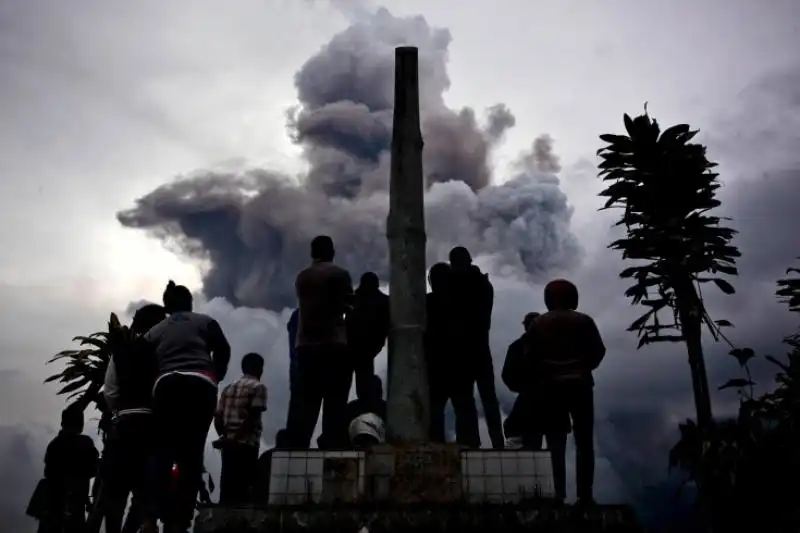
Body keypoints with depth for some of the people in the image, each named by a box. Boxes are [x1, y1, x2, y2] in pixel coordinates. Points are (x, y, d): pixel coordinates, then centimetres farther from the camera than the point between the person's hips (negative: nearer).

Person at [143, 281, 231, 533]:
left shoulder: (154, 331, 25)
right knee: (192, 454, 1)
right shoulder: (205, 322, 22)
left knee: (162, 452, 3)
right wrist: (214, 378, 32)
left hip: (166, 385, 2)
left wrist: (152, 390, 21)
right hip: (200, 384, -1)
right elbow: (223, 352, 18)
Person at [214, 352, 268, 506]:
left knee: (227, 489, 7)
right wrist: (236, 438, -11)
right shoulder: (258, 387, -2)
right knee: (243, 490, -6)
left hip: (228, 445, 7)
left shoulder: (228, 388, 19)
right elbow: (252, 417, -13)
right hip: (246, 444, -7)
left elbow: (217, 419, 14)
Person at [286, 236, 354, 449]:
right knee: (335, 404, -6)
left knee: (303, 403, 1)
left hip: (306, 345, 4)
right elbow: (348, 305, 5)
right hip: (335, 345, -4)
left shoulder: (301, 277, 14)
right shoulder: (340, 274, 1)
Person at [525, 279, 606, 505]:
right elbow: (598, 351, 3)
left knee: (556, 444, 4)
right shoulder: (584, 320, 4)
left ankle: (559, 494, -1)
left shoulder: (537, 324, 5)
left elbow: (530, 357, 1)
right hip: (580, 385, 0)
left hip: (551, 387, 1)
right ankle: (585, 494, 2)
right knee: (584, 442, 5)